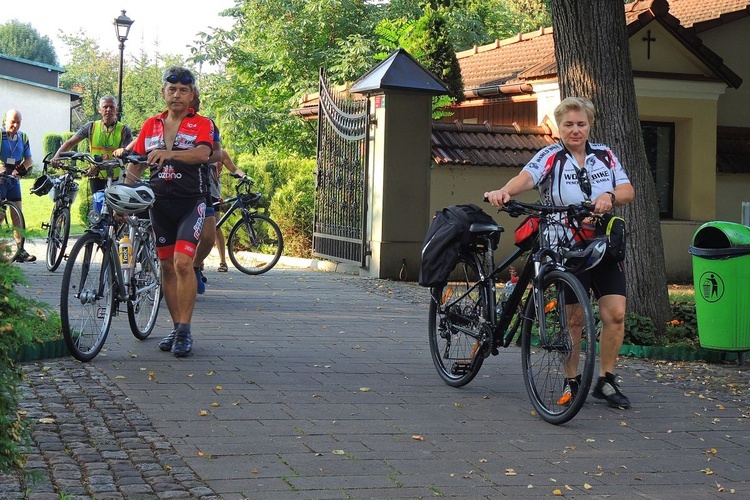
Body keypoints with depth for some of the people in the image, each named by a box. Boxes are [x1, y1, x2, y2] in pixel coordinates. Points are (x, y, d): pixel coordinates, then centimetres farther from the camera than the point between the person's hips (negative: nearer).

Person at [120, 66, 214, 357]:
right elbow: (136, 164, 13)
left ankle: (185, 330, -11)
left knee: (182, 262, -17)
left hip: (191, 202, -4)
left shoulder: (202, 124, 0)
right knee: (167, 266, 7)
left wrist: (169, 153, -36)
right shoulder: (151, 126, 12)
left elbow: (203, 153, -20)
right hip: (160, 202, 4)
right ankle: (176, 328, 16)